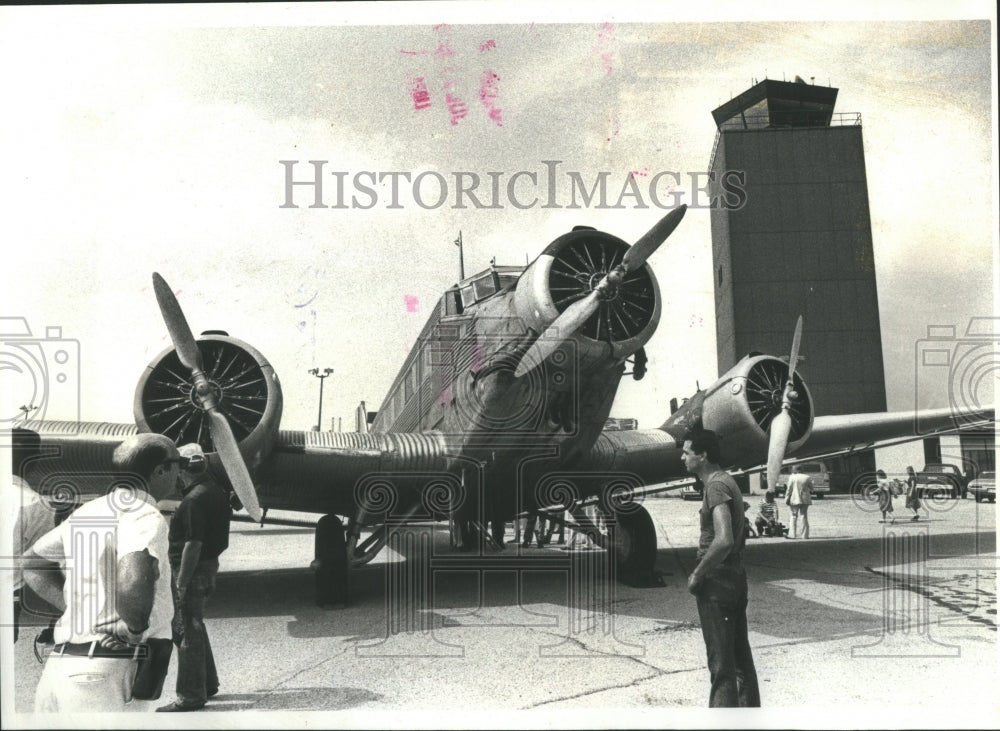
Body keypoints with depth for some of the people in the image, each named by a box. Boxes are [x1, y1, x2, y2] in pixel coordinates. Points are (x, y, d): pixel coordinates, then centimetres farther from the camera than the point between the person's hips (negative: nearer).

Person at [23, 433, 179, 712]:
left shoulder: (87, 513, 15)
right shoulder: (145, 516, -12)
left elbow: (31, 563, 24)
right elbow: (134, 576, -32)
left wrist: (76, 609, 13)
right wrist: (135, 628, -14)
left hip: (59, 661, 8)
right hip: (107, 671, -8)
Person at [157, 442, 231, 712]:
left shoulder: (195, 499, -21)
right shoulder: (216, 491, 9)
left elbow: (193, 543, -24)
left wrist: (181, 581, -21)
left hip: (193, 569, -10)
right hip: (209, 564, 10)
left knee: (187, 631, -1)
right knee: (194, 627, 21)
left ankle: (191, 695, 7)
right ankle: (207, 683, 31)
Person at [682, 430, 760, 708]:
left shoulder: (716, 485, -17)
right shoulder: (727, 481, 13)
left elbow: (723, 540, -30)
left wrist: (697, 574, -19)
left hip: (716, 583, -10)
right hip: (736, 578, 10)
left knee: (721, 664, -4)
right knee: (741, 657, 16)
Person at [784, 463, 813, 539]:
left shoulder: (792, 477, -6)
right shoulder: (807, 477, 0)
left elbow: (789, 489, -5)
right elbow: (811, 489, 7)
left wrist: (786, 499, 1)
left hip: (795, 500, -2)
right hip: (805, 500, 2)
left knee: (794, 516, 4)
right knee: (804, 517, 9)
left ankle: (793, 534, -2)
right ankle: (805, 535, 8)